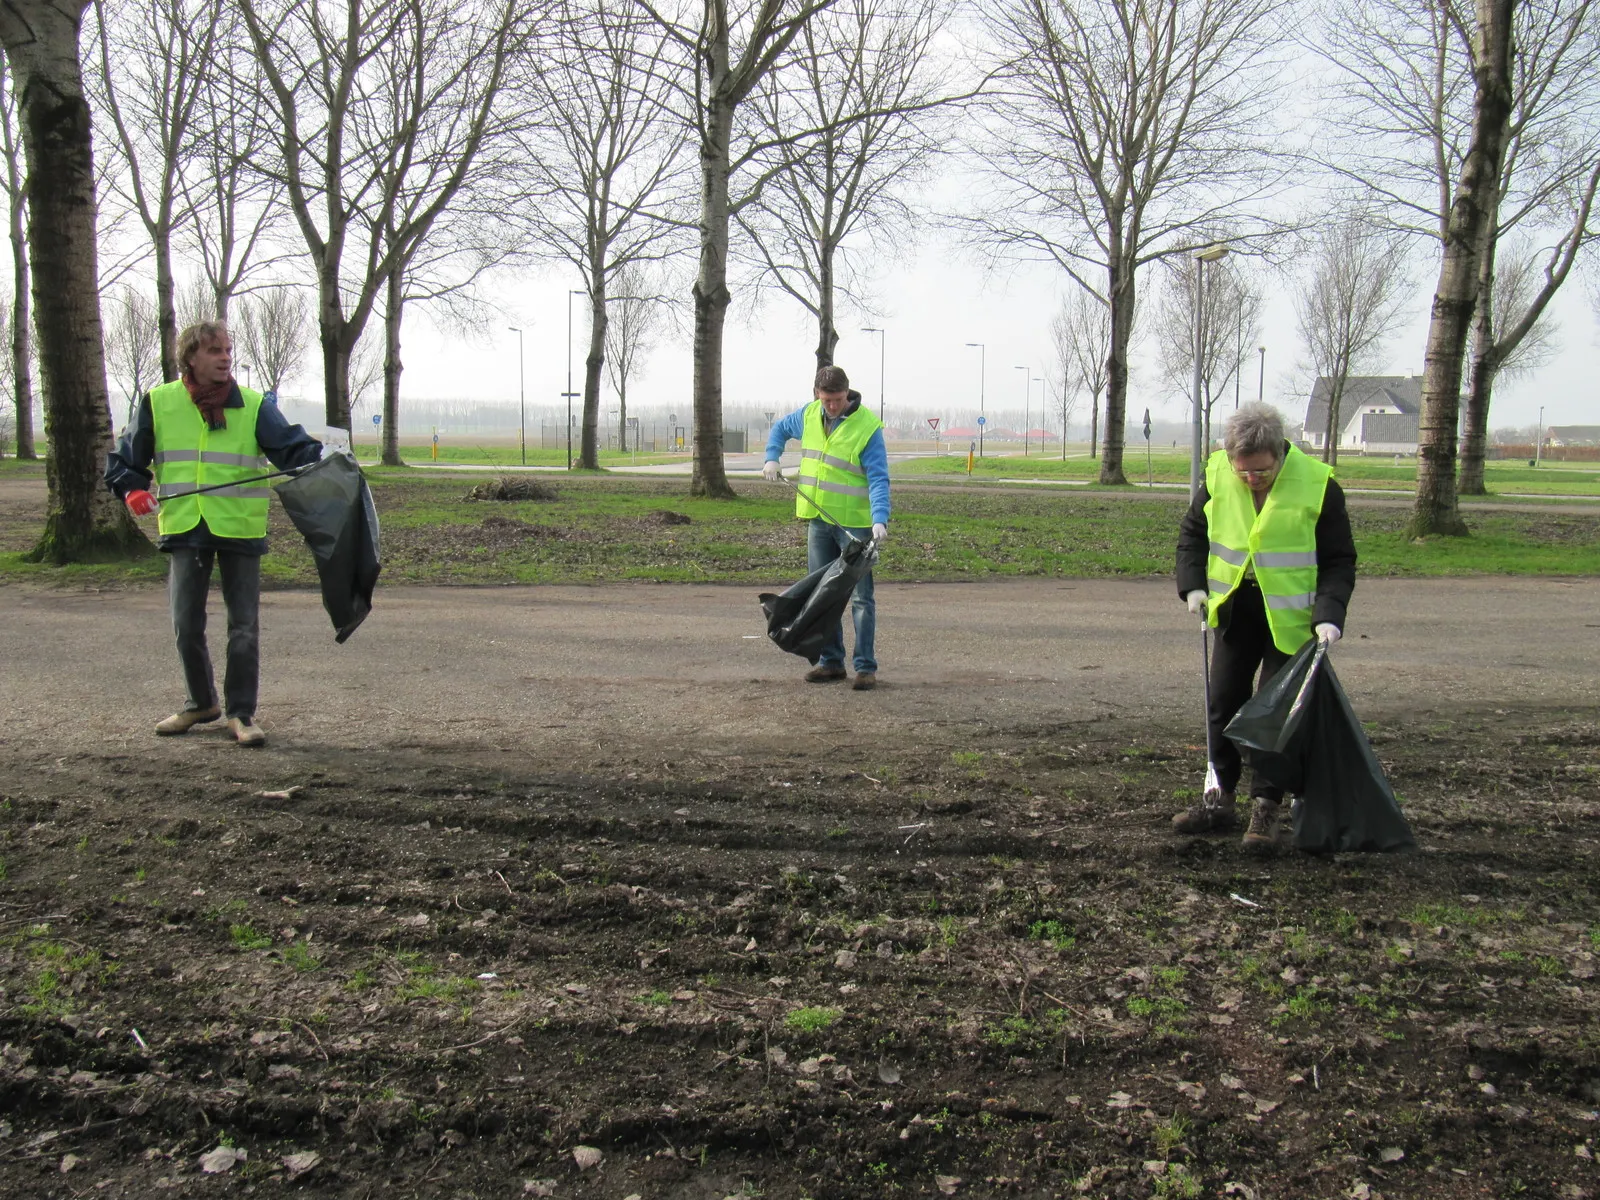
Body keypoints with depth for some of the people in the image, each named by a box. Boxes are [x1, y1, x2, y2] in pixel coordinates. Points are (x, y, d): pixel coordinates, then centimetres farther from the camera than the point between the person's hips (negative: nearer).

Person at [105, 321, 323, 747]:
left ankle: (241, 712, 12)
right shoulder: (158, 403, 4)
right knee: (186, 626, 9)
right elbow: (124, 459, 13)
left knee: (245, 627, 1)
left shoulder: (254, 406, 0)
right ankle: (201, 703, 28)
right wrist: (132, 489, -5)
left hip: (241, 531, -1)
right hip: (184, 531, 2)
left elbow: (293, 448, -9)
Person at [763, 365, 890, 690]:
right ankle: (831, 661, 22)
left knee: (861, 597, -2)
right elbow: (780, 429, 25)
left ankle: (865, 667, 4)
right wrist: (771, 458, 8)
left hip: (855, 523, -6)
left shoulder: (868, 426, -14)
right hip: (818, 520, 6)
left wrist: (880, 520, -31)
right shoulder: (808, 415, 4)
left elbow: (878, 479, -18)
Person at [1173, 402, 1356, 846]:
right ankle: (1219, 799, 20)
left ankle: (1266, 809, 9)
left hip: (1291, 618, -4)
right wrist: (1193, 584, -3)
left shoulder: (1317, 485, -17)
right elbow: (1192, 532, 10)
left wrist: (1329, 614, -22)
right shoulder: (1217, 476, -7)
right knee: (1223, 704, 8)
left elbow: (1339, 561, -9)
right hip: (1236, 610, 4)